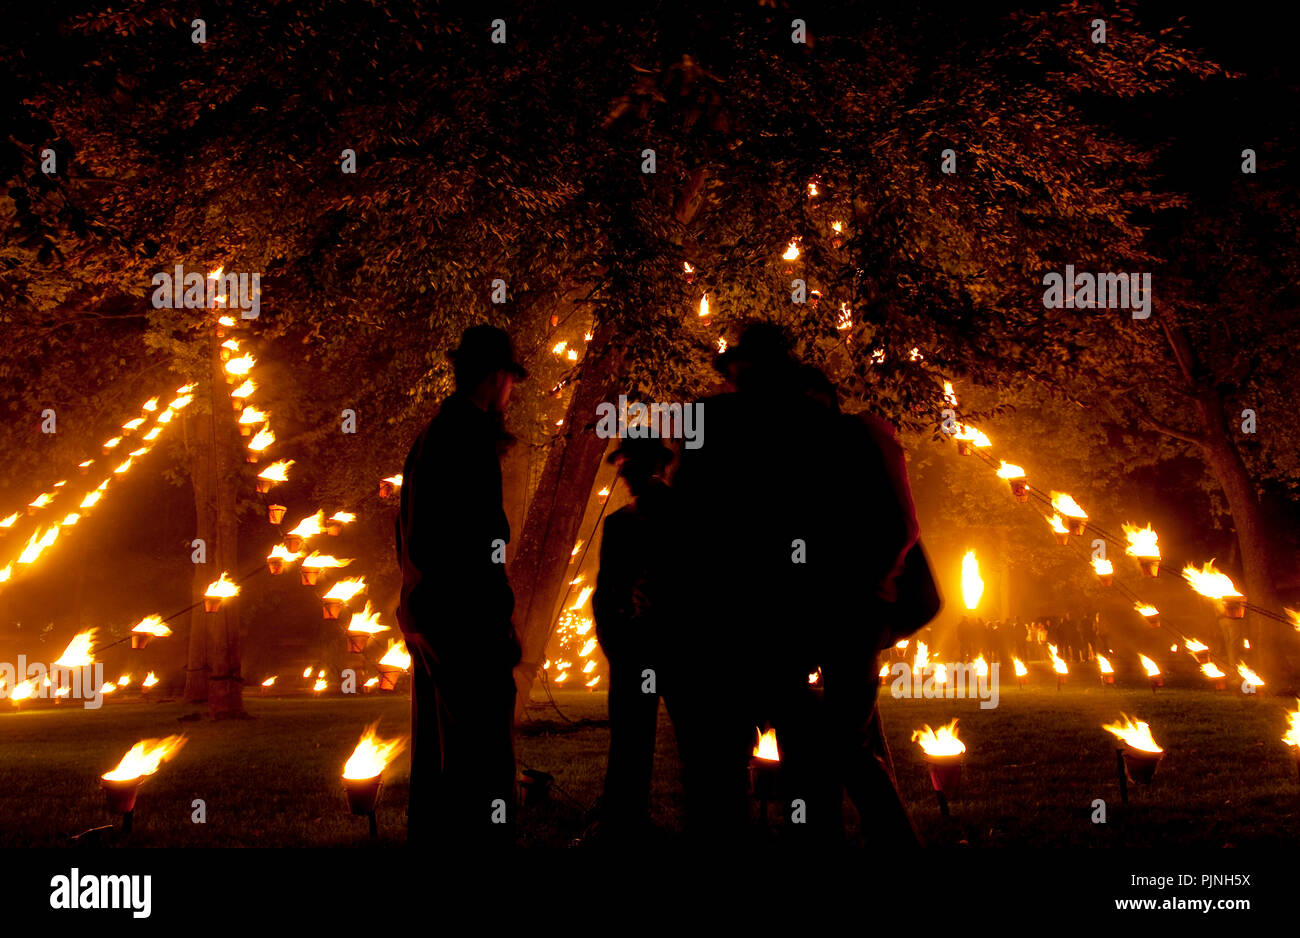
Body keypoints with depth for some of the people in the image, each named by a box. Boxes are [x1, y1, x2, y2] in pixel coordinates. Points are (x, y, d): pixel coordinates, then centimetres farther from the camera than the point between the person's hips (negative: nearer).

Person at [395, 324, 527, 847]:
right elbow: (479, 537, -20)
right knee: (483, 761, -10)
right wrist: (501, 624, -17)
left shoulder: (429, 436, 17)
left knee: (434, 756, 15)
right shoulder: (472, 434, -12)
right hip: (464, 618, -10)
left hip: (423, 614, 10)